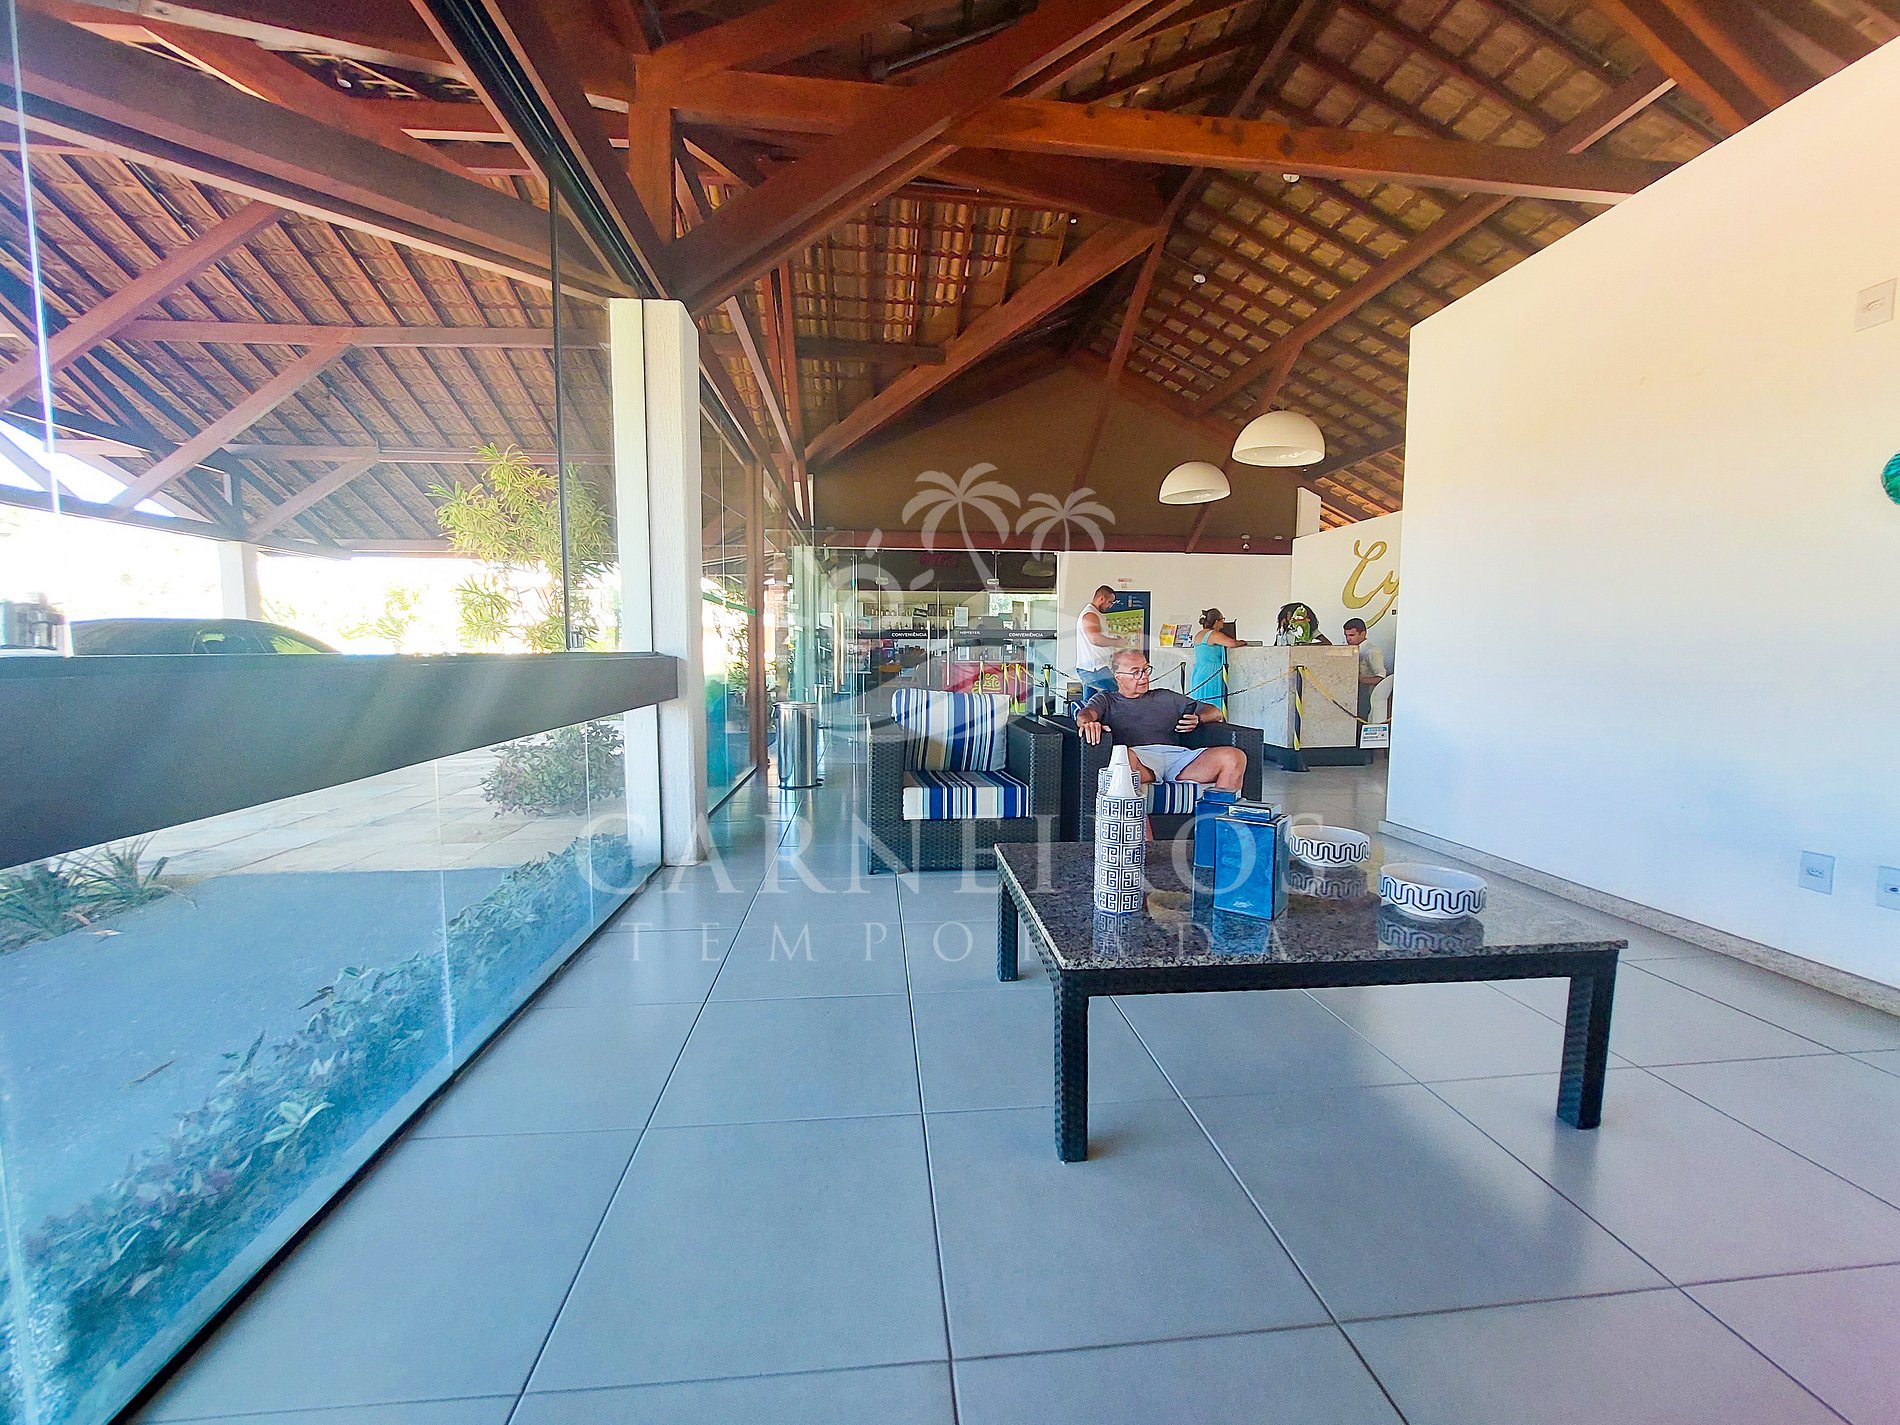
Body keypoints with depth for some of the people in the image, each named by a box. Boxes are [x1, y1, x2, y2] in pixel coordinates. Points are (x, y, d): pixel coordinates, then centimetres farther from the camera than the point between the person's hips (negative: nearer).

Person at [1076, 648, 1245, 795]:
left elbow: (1214, 711, 34)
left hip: (1177, 755, 4)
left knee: (1235, 757, -22)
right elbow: (1085, 713, 3)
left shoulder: (1166, 697, 34)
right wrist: (1087, 722, -24)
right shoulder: (1106, 700, 26)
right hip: (1138, 755, -4)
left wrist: (1198, 720, 8)